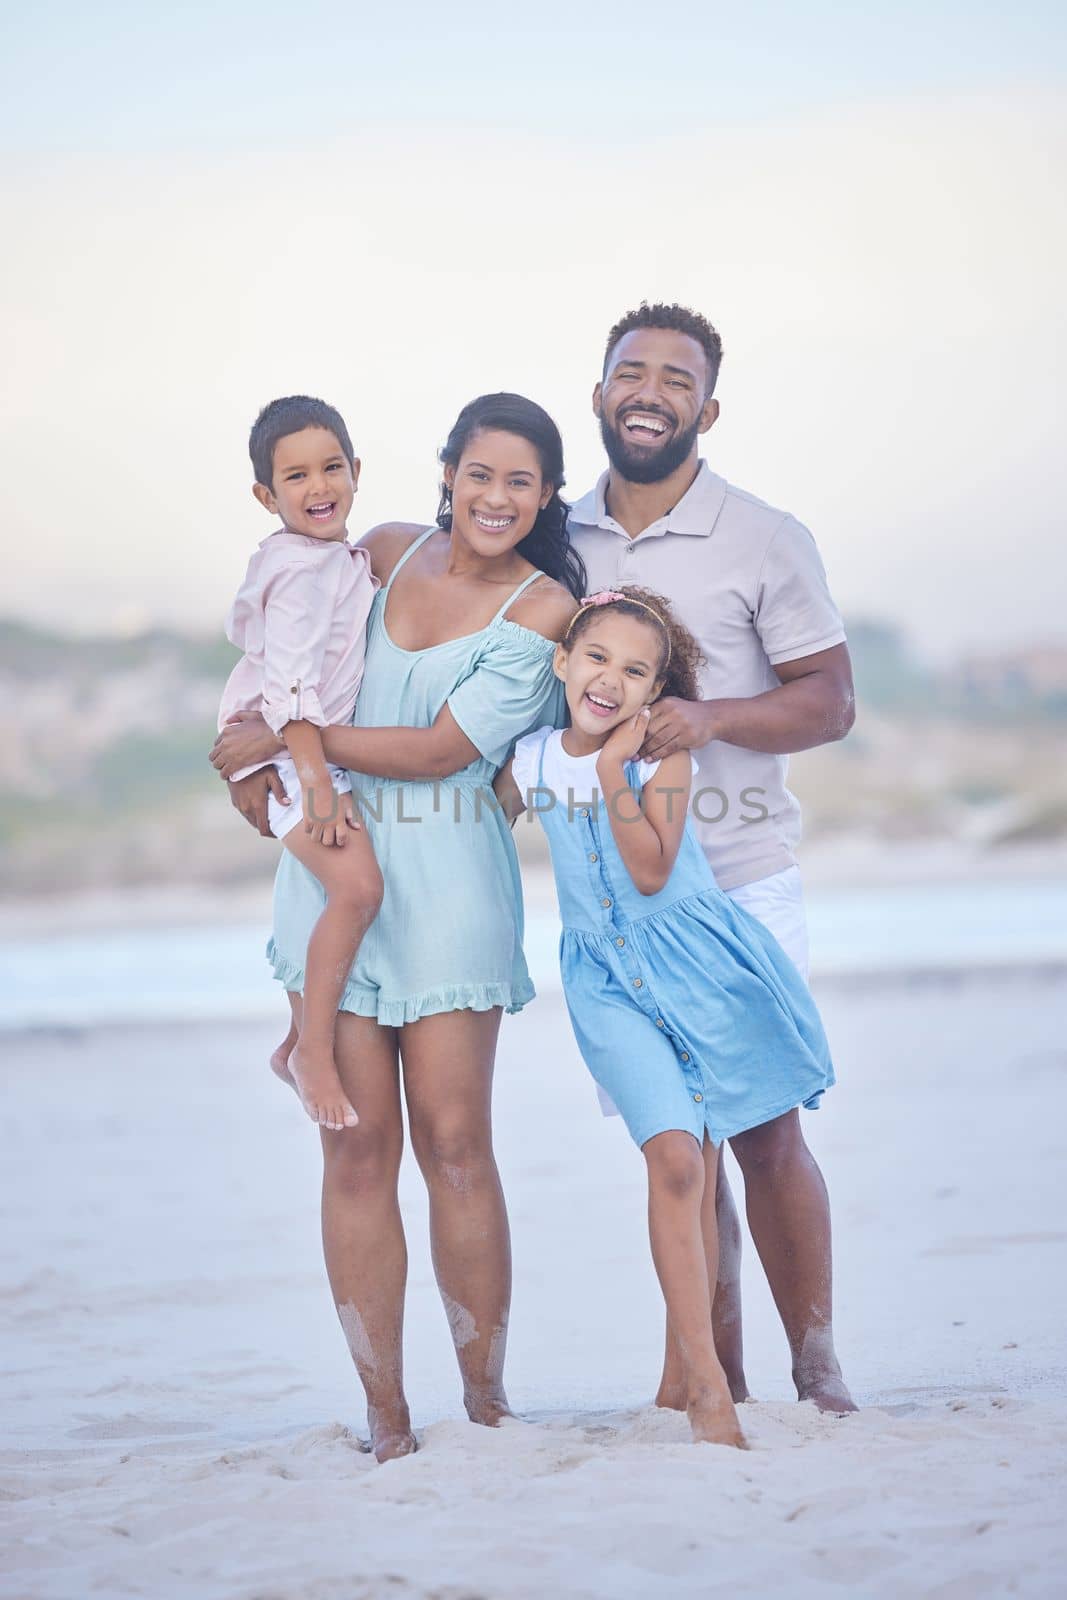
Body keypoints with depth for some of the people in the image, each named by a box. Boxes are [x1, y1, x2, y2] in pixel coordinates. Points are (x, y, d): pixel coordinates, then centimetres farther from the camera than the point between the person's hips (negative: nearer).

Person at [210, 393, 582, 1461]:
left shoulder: (543, 606, -4)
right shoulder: (388, 552, 10)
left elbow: (442, 749, -10)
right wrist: (253, 760, 12)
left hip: (446, 882, -3)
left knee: (454, 1144, -6)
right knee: (357, 1146, -2)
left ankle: (486, 1404, 4)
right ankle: (384, 1418, 0)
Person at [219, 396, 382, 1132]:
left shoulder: (347, 560, 13)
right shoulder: (300, 567, -15)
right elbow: (290, 682, -21)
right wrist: (317, 781, -26)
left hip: (337, 755, 10)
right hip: (289, 761, -10)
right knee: (357, 884, -28)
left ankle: (301, 1038, 25)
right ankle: (314, 1049, -20)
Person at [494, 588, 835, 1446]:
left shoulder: (665, 757, -8)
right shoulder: (530, 760, 1)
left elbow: (651, 871, -19)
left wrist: (614, 770, -19)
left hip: (695, 960, -1)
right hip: (606, 978, 1)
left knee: (696, 1169, 4)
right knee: (673, 1156, -16)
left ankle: (682, 1370, 18)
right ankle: (707, 1380, -16)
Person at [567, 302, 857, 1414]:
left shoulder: (766, 542, 0)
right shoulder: (558, 540, 10)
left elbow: (830, 701, -3)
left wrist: (711, 717, -19)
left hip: (740, 883, -3)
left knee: (765, 1135, -4)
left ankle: (817, 1369, 8)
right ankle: (708, 1377, 11)